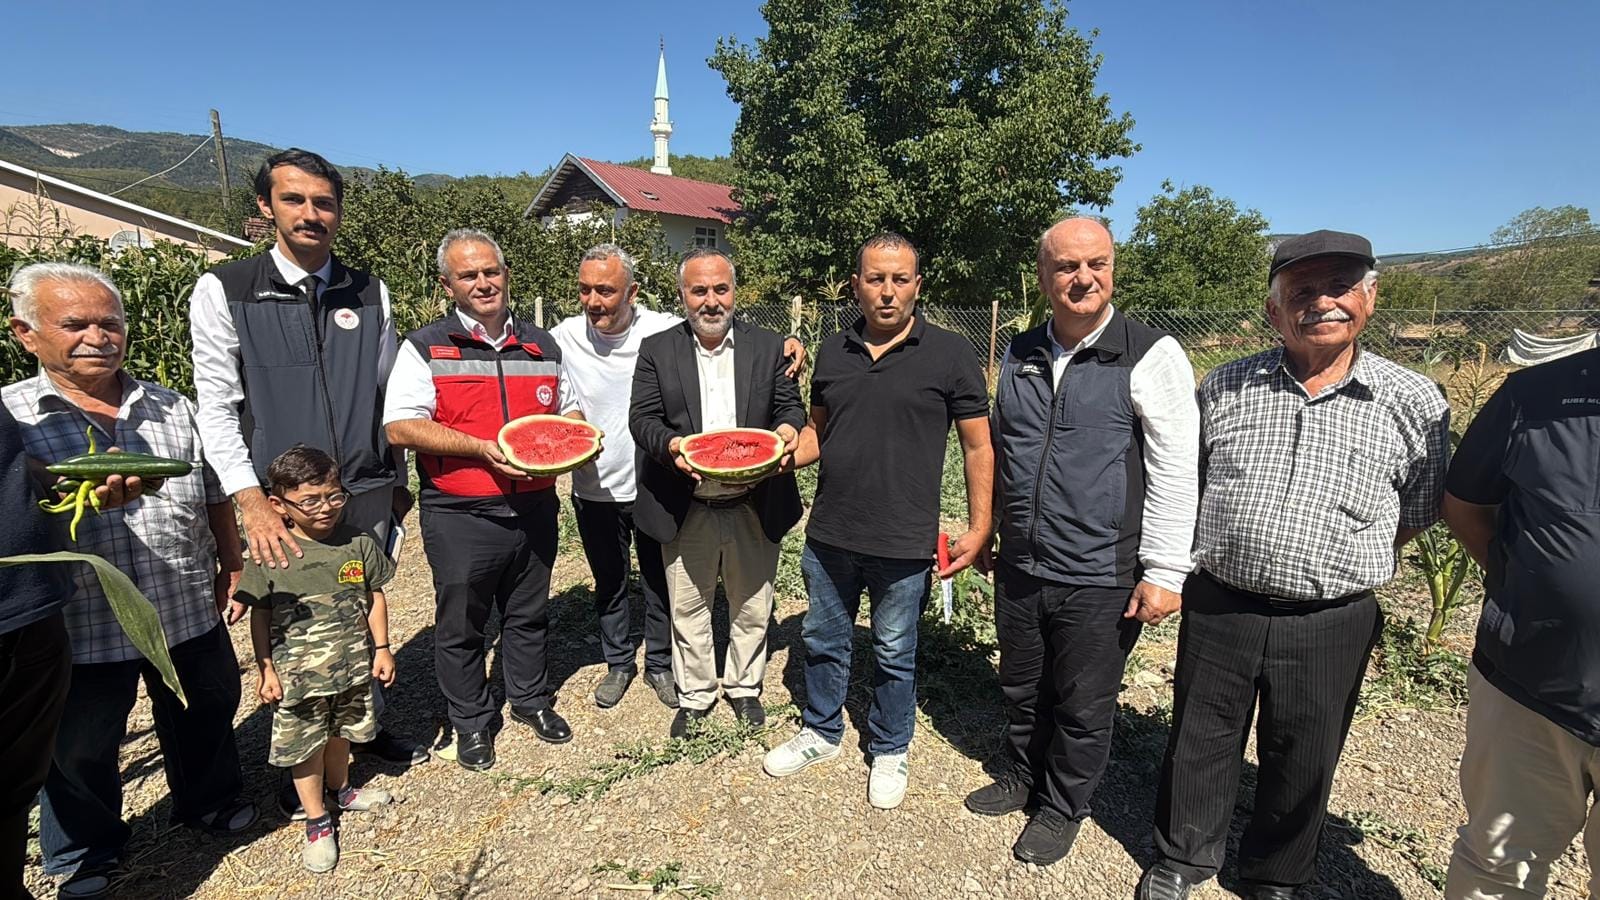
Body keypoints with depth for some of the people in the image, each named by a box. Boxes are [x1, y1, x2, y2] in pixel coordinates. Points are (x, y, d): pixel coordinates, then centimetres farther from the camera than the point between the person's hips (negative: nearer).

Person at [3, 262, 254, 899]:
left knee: (207, 715, 20)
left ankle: (209, 801, 46)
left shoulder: (175, 410, 5)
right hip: (80, 626, -2)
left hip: (190, 612, 3)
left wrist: (231, 569, 11)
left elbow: (215, 496, 11)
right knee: (81, 750, 16)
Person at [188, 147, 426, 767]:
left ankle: (370, 728, 35)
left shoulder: (370, 293, 5)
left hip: (367, 494, 2)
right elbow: (216, 407, -5)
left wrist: (397, 484, 14)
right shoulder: (223, 290, -3)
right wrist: (253, 504, -14)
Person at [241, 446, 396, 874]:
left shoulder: (358, 543, -7)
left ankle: (340, 790, 48)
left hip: (352, 665, 3)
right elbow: (259, 615, -4)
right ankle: (317, 821, 28)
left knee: (341, 732, 22)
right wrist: (265, 669, -5)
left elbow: (375, 598, 3)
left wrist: (381, 648, 3)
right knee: (304, 746, 9)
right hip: (296, 675, -2)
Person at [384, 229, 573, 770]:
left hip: (534, 509, 3)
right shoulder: (426, 348, -4)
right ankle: (471, 722, 32)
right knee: (461, 625, 12)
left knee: (528, 615, 19)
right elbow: (401, 427, -12)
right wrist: (484, 449, -21)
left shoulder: (543, 346, 9)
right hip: (460, 517, -3)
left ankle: (532, 699, 40)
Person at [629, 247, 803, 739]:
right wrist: (671, 446, -26)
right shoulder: (657, 350, 0)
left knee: (752, 607, 16)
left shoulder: (769, 346, 3)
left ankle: (745, 686, 39)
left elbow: (790, 406, 3)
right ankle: (694, 694, 35)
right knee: (687, 608, 14)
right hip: (686, 509, 0)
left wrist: (787, 430, -20)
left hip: (755, 507, 1)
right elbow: (642, 417, -5)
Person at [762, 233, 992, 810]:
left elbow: (978, 446, -4)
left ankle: (890, 751, 38)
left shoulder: (949, 353, -8)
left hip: (903, 542, -4)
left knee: (894, 654, 14)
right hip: (829, 533, 4)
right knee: (824, 640, 20)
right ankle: (821, 733, 44)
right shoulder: (833, 351, 4)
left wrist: (979, 527, -8)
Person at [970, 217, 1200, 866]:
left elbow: (1175, 472, -12)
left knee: (1083, 709, 13)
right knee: (1022, 691, 22)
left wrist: (1164, 571, -13)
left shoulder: (1150, 356, -11)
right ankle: (1022, 779, 47)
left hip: (1100, 579, -5)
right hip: (1019, 569, 5)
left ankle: (1063, 808, 37)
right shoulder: (1019, 356, 5)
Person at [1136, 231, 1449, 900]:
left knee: (1302, 763, 17)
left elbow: (1416, 513, 7)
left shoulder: (1414, 403, -5)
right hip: (1218, 608, 1)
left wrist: (1345, 571, 3)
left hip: (1331, 625, 0)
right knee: (1199, 742, 15)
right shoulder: (1224, 387, -1)